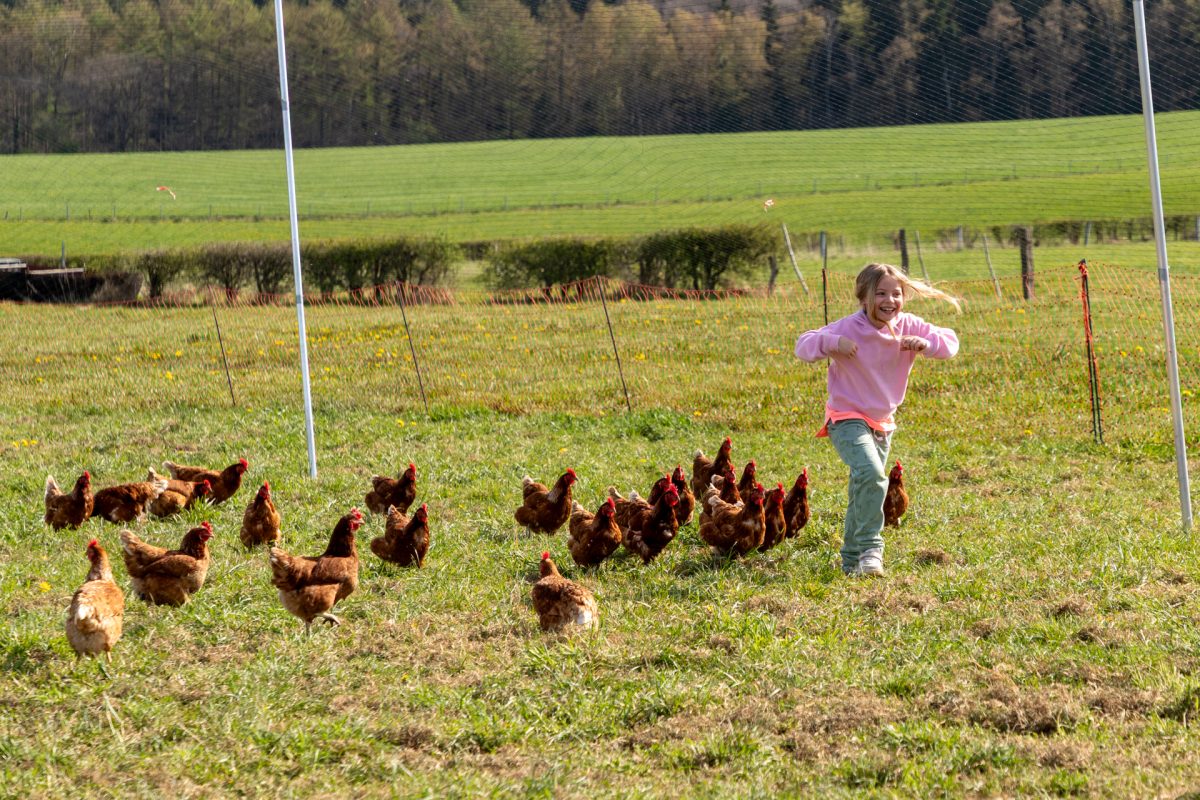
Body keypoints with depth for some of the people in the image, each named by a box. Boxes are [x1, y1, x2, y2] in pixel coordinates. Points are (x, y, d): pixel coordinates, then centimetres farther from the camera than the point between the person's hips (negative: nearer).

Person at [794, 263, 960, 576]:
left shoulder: (907, 326, -5)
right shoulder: (849, 328, -18)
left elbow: (950, 342, -3)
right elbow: (803, 346, -20)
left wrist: (926, 343, -25)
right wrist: (833, 342, -39)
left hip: (883, 423, 6)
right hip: (847, 419, -6)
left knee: (864, 492, 18)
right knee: (871, 475, -30)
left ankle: (852, 559, 33)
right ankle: (870, 549, -25)